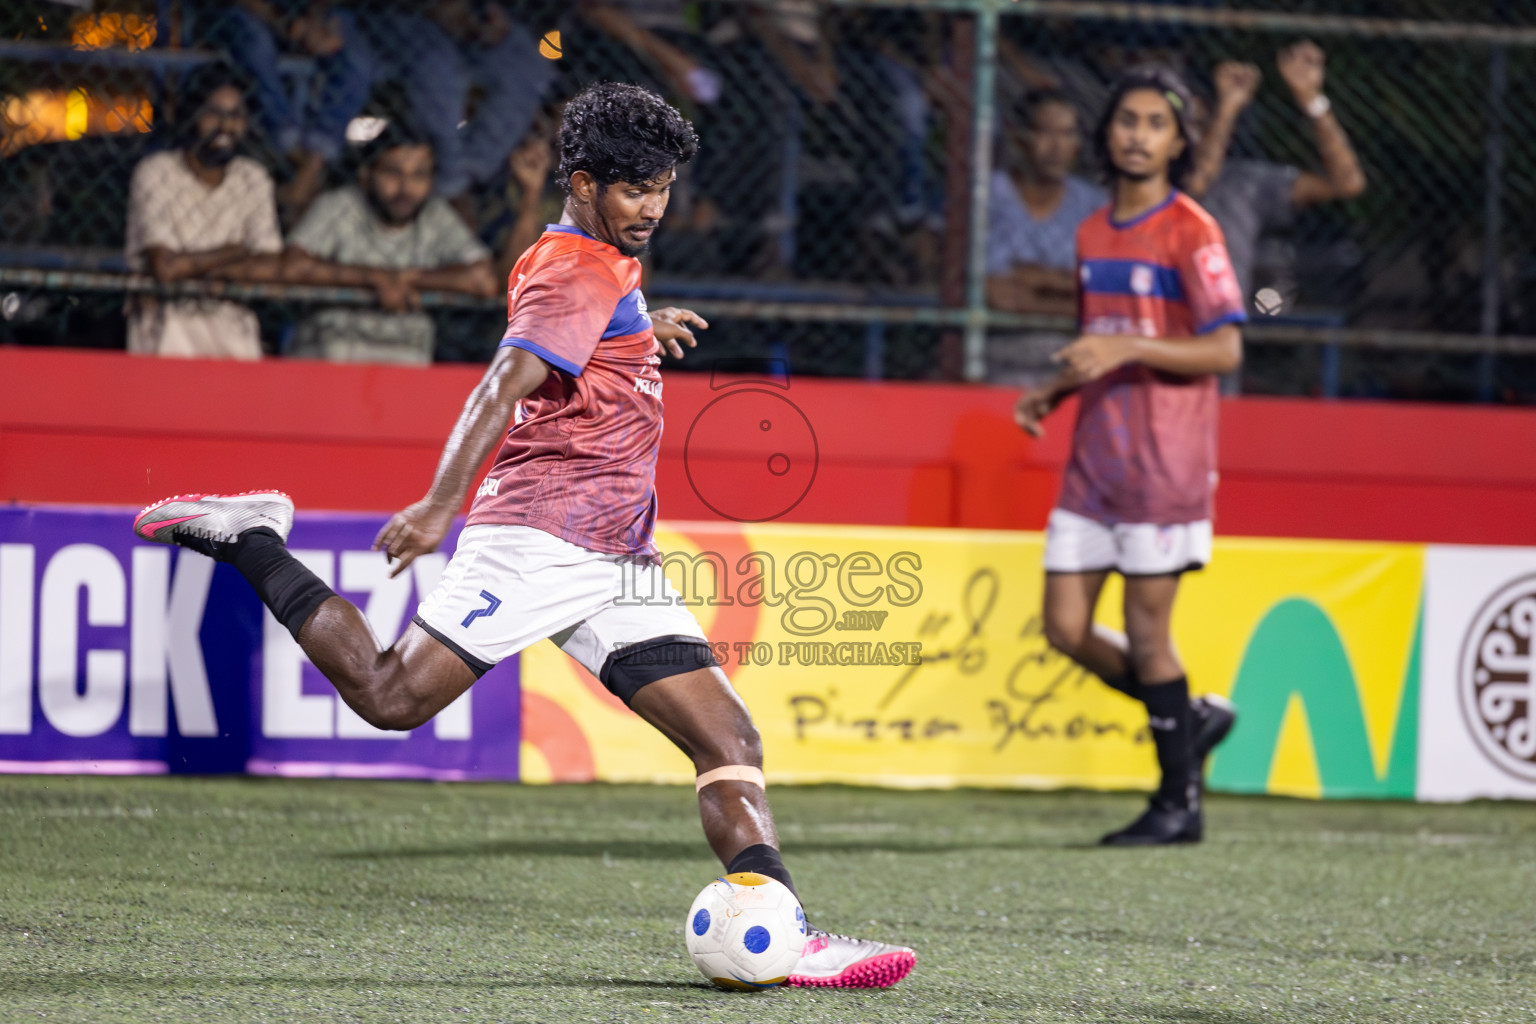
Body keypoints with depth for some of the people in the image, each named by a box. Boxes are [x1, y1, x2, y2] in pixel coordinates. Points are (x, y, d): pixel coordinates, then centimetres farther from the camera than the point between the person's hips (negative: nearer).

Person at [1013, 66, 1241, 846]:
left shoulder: (1190, 232, -7)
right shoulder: (1093, 234, 14)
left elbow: (1225, 349, -14)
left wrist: (1127, 349, -23)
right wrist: (1052, 392, 7)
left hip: (1163, 461, -7)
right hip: (1094, 458, 7)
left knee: (1145, 634, -5)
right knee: (1066, 627, 2)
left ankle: (1179, 802, 8)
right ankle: (1190, 719, 22)